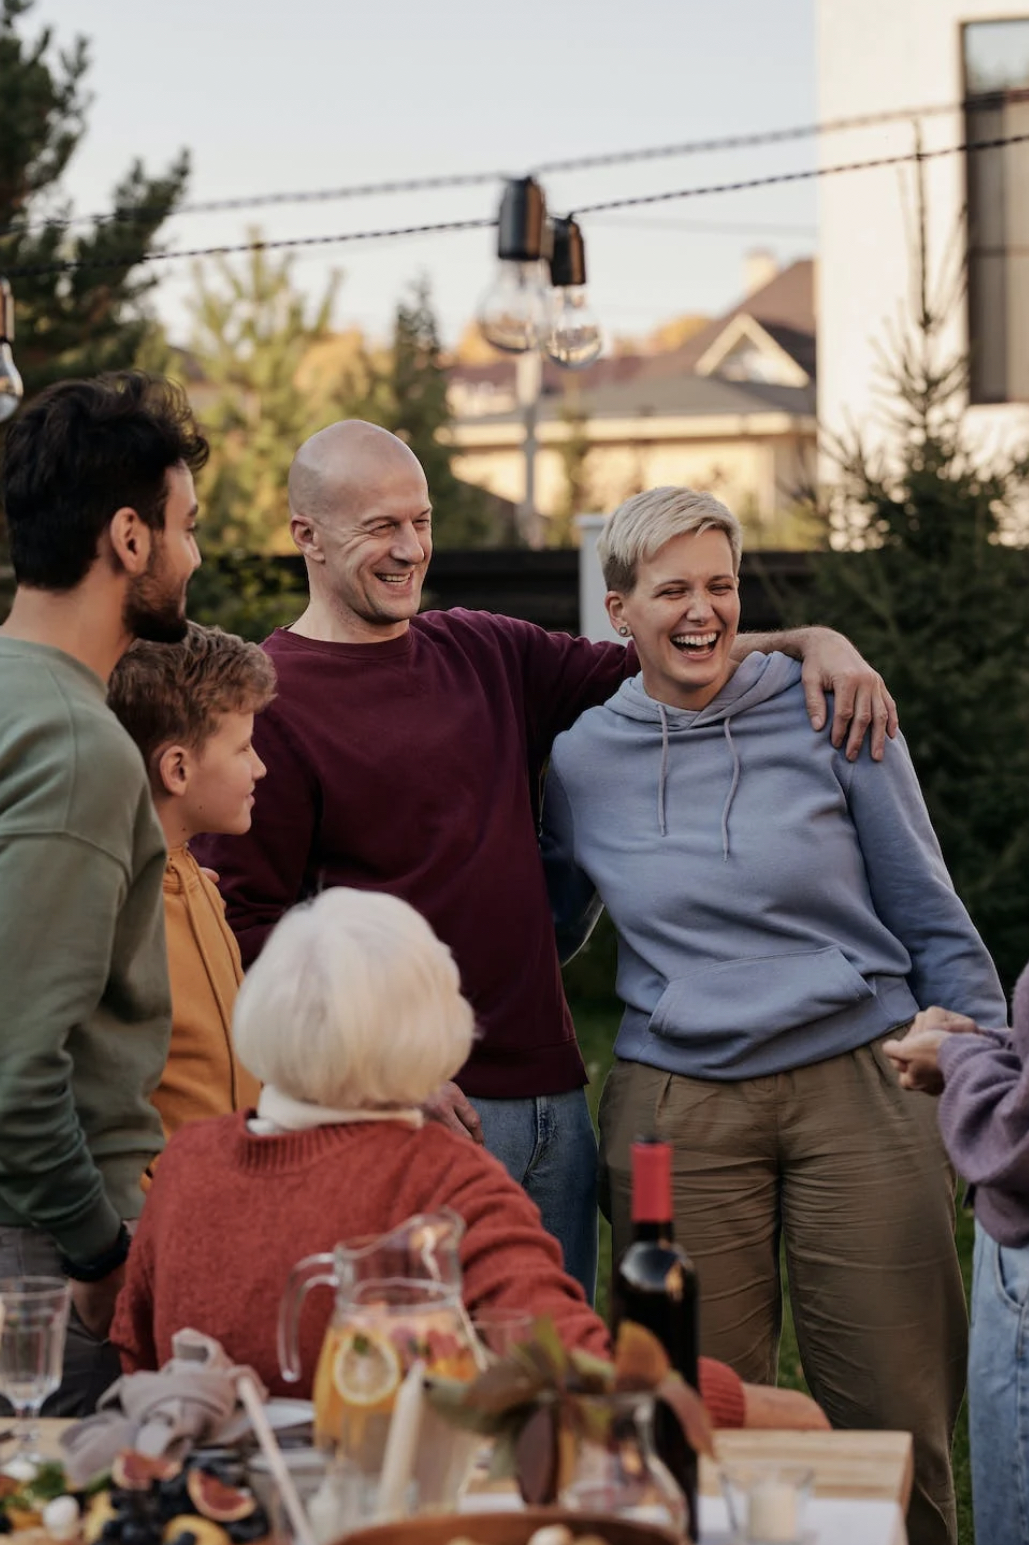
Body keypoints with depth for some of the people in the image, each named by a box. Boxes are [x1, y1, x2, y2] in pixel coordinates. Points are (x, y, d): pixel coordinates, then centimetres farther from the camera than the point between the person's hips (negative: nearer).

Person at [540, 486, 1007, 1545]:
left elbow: (930, 920, 5)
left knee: (895, 1424, 0)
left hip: (859, 1092, -1)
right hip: (674, 1112, 2)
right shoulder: (581, 761, 6)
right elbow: (543, 934, 23)